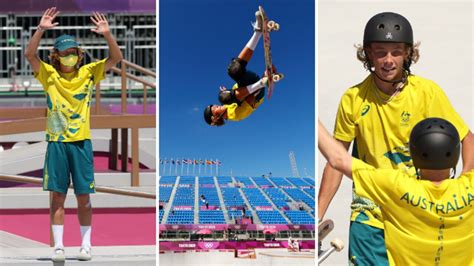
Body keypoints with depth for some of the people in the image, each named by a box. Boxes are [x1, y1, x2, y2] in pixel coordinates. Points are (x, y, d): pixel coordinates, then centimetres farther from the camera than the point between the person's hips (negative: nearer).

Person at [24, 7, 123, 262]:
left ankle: (86, 244, 15)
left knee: (83, 195, 4)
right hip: (56, 142, 0)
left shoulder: (88, 73, 4)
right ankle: (58, 246, 7)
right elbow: (29, 54, -12)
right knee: (57, 195, 1)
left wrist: (107, 34, -19)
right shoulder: (48, 74, 2)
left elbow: (116, 58, -3)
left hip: (81, 141, 0)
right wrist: (41, 29, -23)